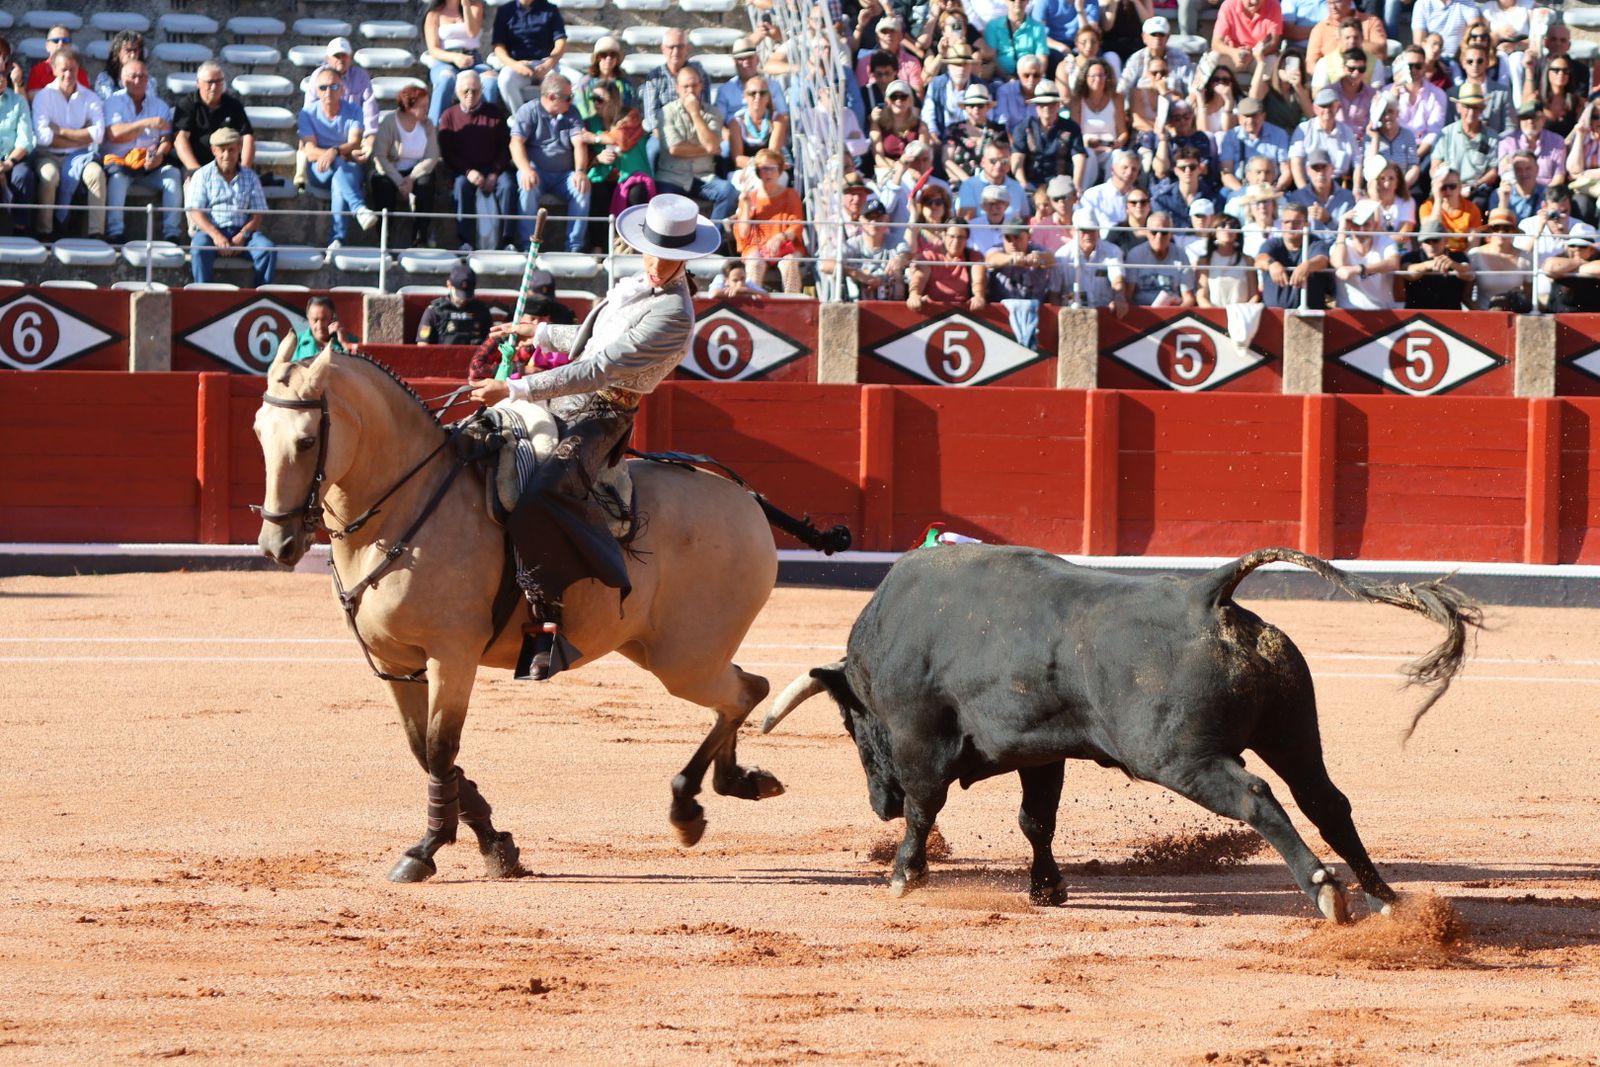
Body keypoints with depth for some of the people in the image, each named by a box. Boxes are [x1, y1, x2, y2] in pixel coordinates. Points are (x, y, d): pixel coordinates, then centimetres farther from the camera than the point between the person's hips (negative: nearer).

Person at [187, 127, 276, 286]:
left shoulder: (249, 177, 14)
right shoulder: (203, 175, 8)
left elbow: (257, 215, 9)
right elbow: (195, 212, -2)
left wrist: (242, 236, -12)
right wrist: (216, 236, -18)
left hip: (242, 232, 2)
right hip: (210, 230, -2)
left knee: (267, 248, -27)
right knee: (199, 249, -36)